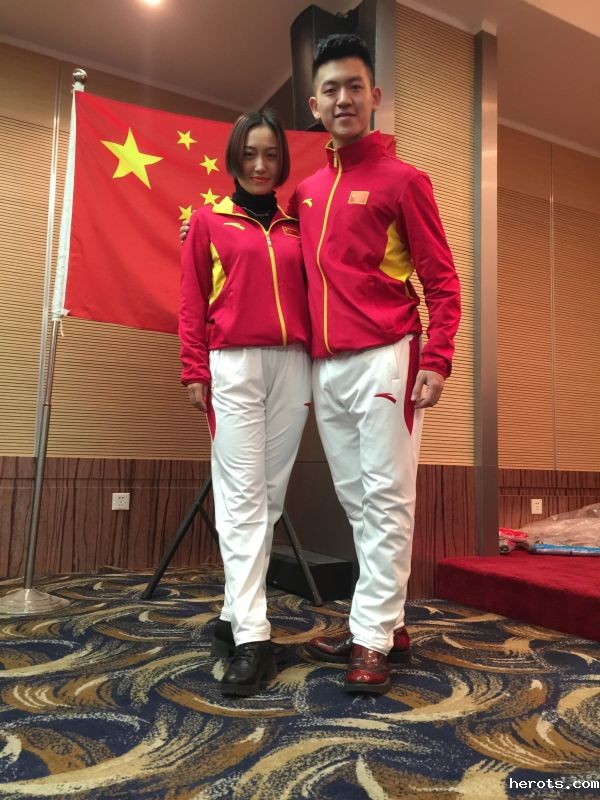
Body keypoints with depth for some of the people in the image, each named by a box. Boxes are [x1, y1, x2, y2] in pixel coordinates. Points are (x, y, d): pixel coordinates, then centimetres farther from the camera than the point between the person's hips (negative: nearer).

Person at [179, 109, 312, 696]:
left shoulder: (293, 227, 17)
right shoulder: (208, 221, 10)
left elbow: (304, 296, 15)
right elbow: (192, 303, 4)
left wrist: (313, 362, 8)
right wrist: (194, 371, -4)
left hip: (292, 365, 4)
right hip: (233, 366, -3)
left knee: (271, 494, 4)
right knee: (242, 496, -8)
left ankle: (235, 615, 17)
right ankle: (252, 637, -5)